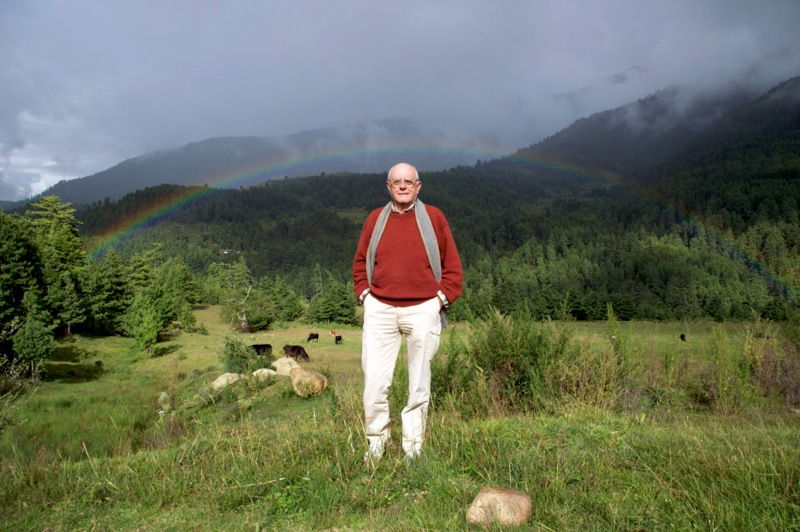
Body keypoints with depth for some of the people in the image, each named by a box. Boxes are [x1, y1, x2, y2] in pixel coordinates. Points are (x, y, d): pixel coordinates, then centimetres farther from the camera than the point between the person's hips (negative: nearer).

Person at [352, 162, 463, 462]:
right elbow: (360, 262, 16)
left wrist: (442, 298, -1)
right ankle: (376, 441, 16)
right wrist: (364, 294, 5)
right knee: (375, 381, -3)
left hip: (423, 310, -1)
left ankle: (413, 446, 20)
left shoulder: (433, 217, 4)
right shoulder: (375, 218, 9)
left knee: (419, 383, 7)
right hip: (380, 310, 1)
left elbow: (452, 264, 7)